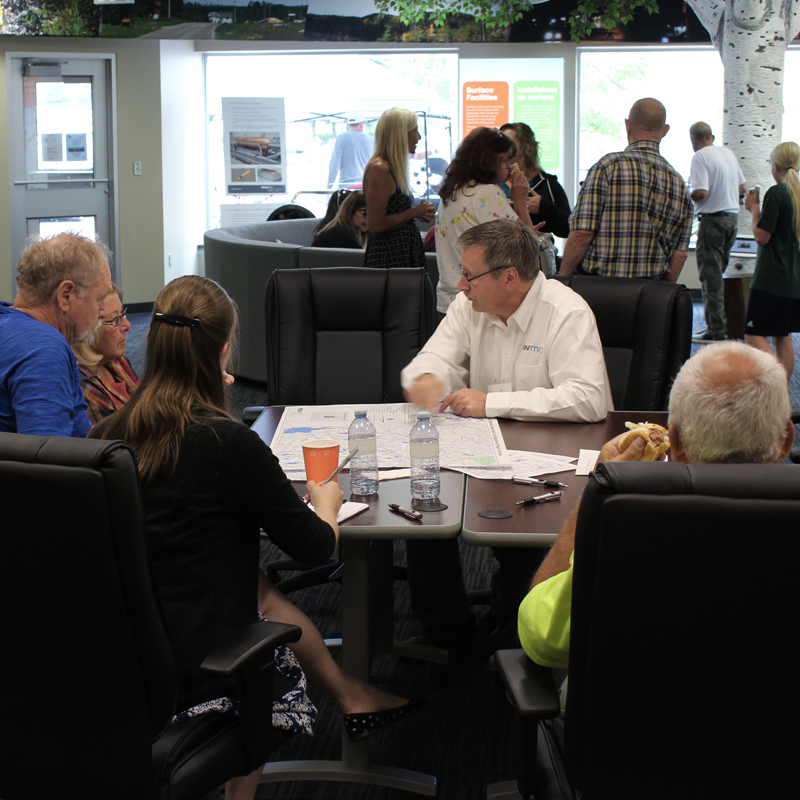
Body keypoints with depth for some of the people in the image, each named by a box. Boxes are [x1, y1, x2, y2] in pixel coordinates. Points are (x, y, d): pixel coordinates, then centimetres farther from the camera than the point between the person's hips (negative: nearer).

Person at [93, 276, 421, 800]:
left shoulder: (106, 436, -7)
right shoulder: (230, 444, -22)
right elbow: (316, 547, -9)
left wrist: (200, 405, 28)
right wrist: (326, 502, 14)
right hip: (196, 677, -5)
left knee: (261, 588, 24)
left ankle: (352, 696, 42)